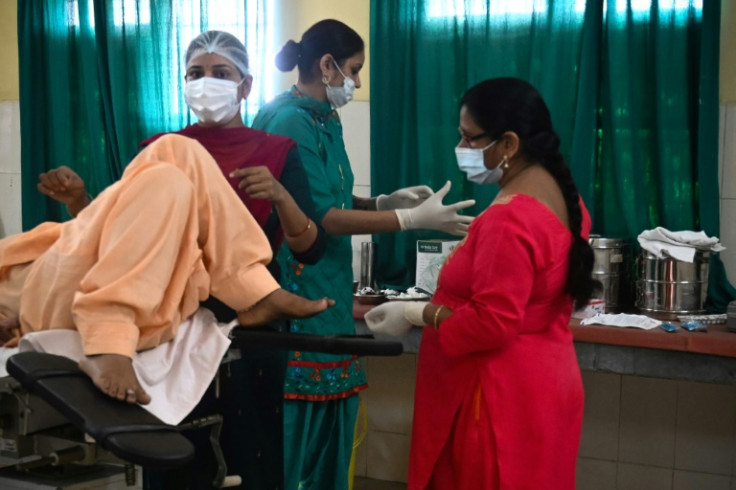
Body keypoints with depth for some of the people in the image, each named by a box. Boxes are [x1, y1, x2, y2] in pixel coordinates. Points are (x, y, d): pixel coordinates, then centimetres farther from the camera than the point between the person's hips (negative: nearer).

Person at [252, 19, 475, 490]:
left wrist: (387, 201, 4)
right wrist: (412, 220, -20)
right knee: (296, 419, -2)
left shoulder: (324, 120, 13)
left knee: (330, 413, 13)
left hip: (328, 292, 9)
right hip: (296, 292, -9)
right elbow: (320, 217, -21)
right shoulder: (291, 122, -16)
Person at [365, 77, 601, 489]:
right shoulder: (563, 196, 6)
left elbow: (491, 325, -25)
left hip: (502, 400, -10)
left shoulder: (508, 219, -24)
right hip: (543, 385, 10)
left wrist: (417, 314, -16)